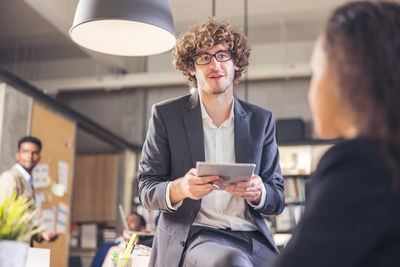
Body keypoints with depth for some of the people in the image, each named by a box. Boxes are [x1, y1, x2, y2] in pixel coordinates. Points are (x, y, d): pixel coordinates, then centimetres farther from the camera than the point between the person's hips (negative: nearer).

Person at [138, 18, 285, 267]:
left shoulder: (261, 120, 13)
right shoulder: (166, 115, 7)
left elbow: (277, 200, 13)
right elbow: (147, 190, 5)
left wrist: (257, 192, -12)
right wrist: (180, 188, -18)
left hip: (253, 239, 3)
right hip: (192, 236, -3)